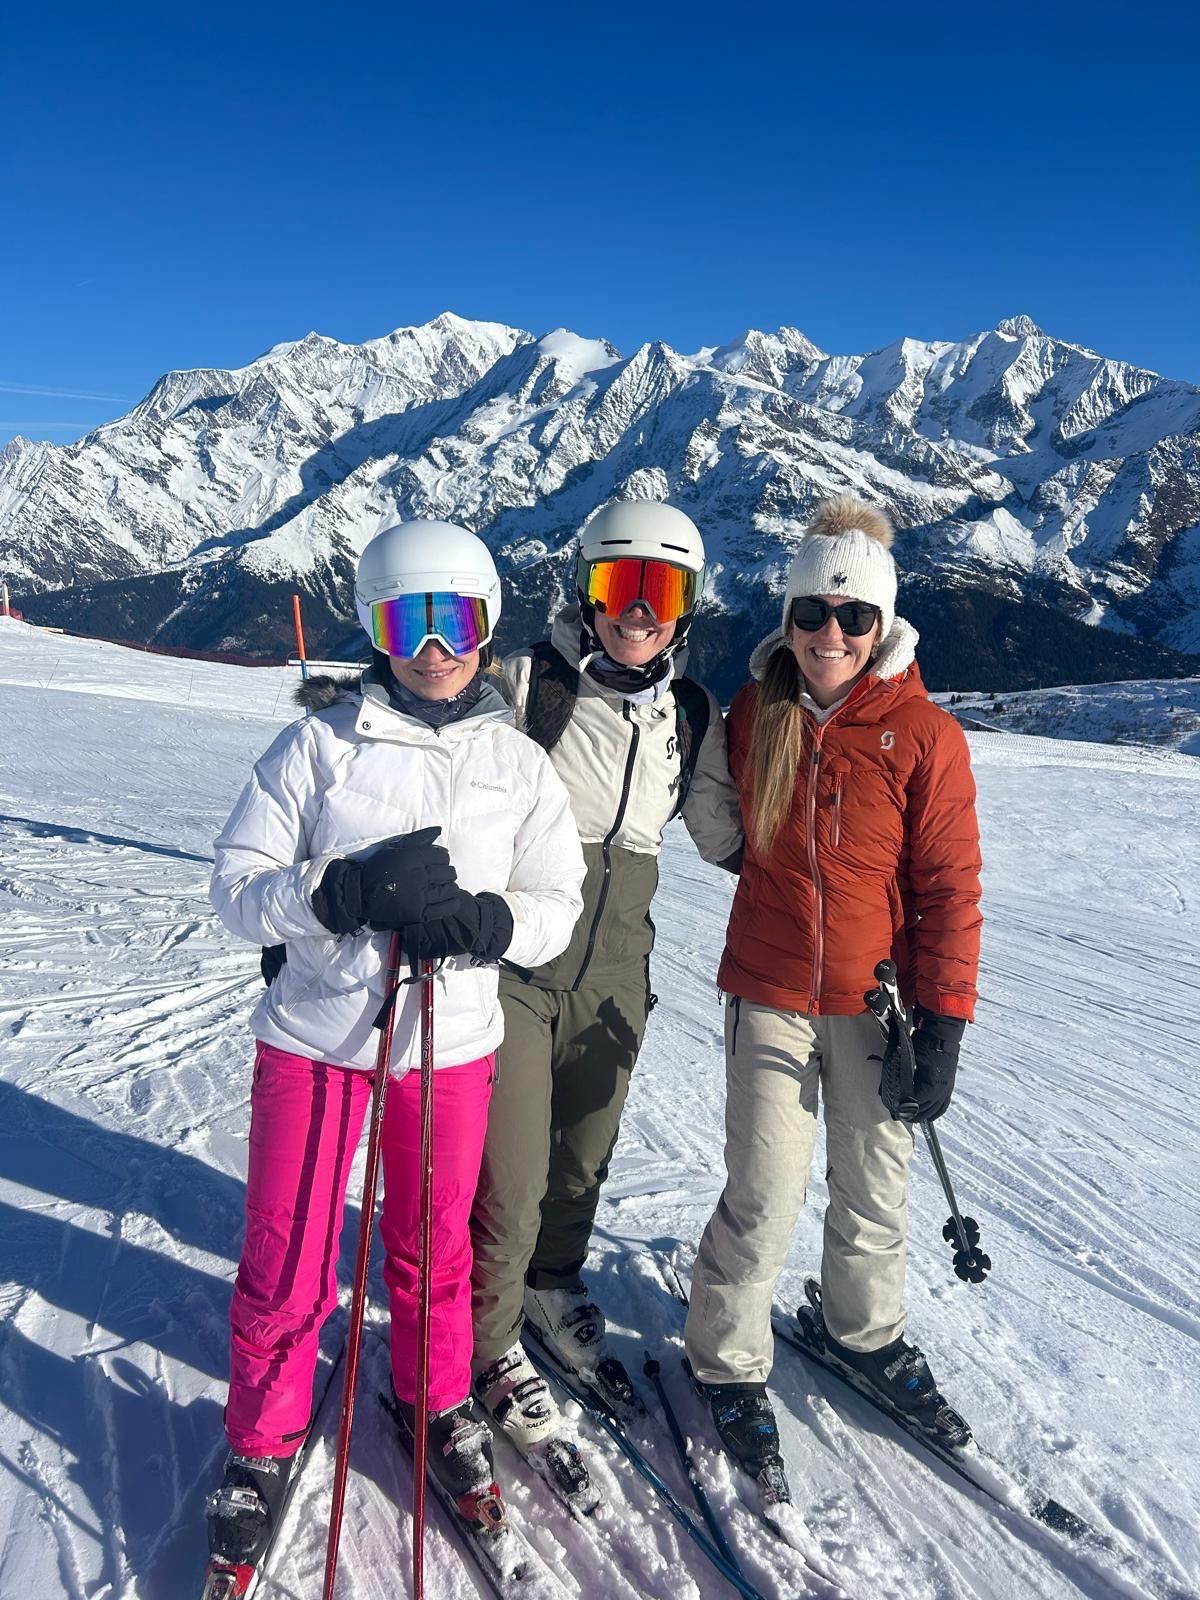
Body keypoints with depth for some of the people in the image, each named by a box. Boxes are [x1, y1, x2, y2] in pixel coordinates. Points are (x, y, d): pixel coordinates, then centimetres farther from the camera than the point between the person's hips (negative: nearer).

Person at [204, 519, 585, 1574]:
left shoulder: (520, 764, 0)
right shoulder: (321, 743, -7)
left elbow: (555, 911, 1)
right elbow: (238, 889, -8)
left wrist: (476, 919, -20)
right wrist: (349, 892, -26)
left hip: (454, 1042, 2)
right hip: (314, 1035, -1)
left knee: (434, 1248, 18)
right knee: (284, 1262, 9)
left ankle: (439, 1399, 45)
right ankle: (266, 1439, 35)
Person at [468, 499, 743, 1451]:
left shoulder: (692, 715, 3)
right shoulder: (526, 683, -10)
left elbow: (728, 837, 12)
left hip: (615, 975, 4)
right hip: (513, 965, -4)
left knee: (583, 1156, 19)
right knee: (511, 1173, 1)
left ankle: (555, 1293, 46)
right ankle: (490, 1344, 27)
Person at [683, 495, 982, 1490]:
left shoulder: (924, 735, -9)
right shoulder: (753, 716, -2)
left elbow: (950, 886, -7)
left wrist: (943, 1022, -9)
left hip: (878, 1004, 0)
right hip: (771, 997, 1)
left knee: (875, 1184, 16)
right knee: (765, 1194, 0)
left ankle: (867, 1330, 42)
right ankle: (728, 1361, 24)